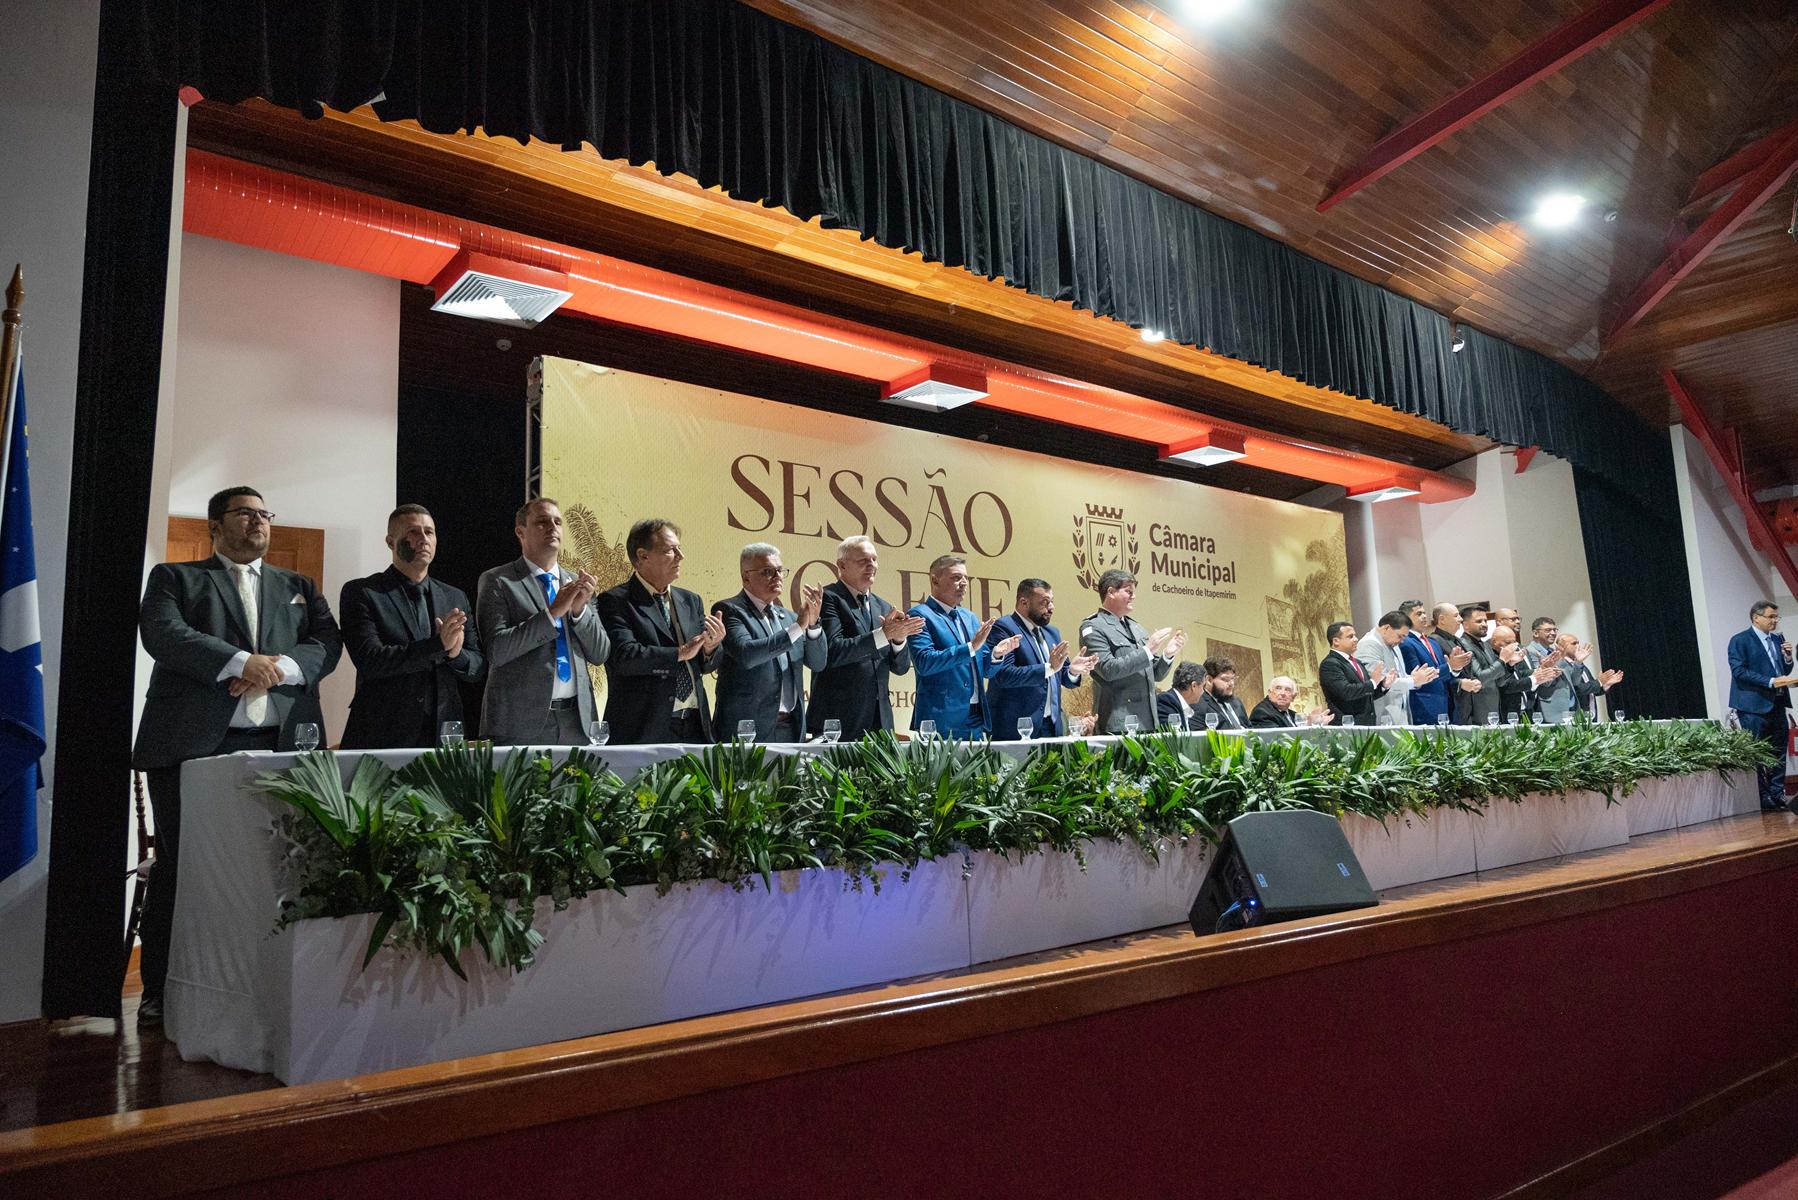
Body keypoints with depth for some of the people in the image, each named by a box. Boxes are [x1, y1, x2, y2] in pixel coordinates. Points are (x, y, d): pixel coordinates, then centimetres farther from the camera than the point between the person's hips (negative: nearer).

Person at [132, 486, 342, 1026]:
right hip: (194, 742, -2)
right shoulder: (174, 577, 14)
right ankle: (161, 991, 12)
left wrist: (277, 668, -11)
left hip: (282, 742, 2)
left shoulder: (298, 587, 23)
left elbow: (327, 644, 8)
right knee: (181, 866, 1)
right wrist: (241, 662, -15)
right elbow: (162, 634, -5)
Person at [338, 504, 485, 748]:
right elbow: (369, 661, -13)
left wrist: (456, 654, -12)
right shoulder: (360, 593, 0)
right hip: (381, 738, -3)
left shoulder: (456, 598, 12)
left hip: (443, 737, 4)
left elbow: (479, 669, 10)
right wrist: (438, 644, -21)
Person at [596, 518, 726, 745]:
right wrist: (680, 653, -14)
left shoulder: (691, 601, 15)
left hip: (694, 727, 5)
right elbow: (624, 656, -18)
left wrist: (710, 648, -6)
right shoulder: (614, 601, -4)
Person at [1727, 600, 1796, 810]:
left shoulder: (1778, 639, 16)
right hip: (1755, 707, -7)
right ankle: (1762, 799, 2)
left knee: (1779, 753, 8)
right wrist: (1771, 682, -21)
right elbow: (1739, 671, -15)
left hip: (1777, 705, 7)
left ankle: (1777, 794, 15)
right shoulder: (1740, 641, -6)